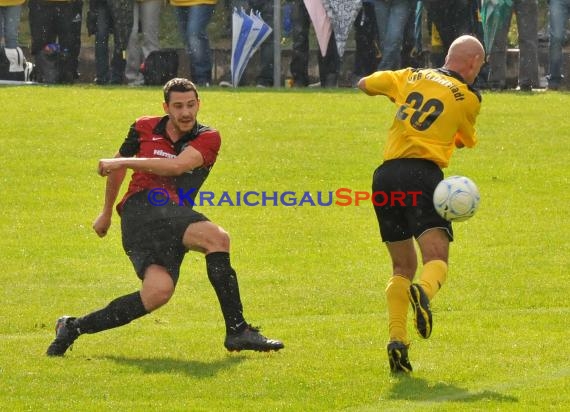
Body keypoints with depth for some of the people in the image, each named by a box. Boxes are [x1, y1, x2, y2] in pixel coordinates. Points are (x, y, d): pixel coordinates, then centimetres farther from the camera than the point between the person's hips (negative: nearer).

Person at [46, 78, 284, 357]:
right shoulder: (144, 129, 13)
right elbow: (117, 166, 30)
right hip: (140, 208, -3)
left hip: (176, 214, 3)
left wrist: (123, 163, -13)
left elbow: (177, 166, -11)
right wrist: (106, 213, 36)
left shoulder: (207, 138, 8)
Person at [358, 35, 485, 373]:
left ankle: (397, 339, -2)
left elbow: (364, 84, 30)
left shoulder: (411, 78, 16)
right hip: (423, 174, -4)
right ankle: (423, 293, -49)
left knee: (403, 266, 15)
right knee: (436, 258, -13)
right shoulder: (468, 98, 7)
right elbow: (467, 141, 24)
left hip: (385, 175, 5)